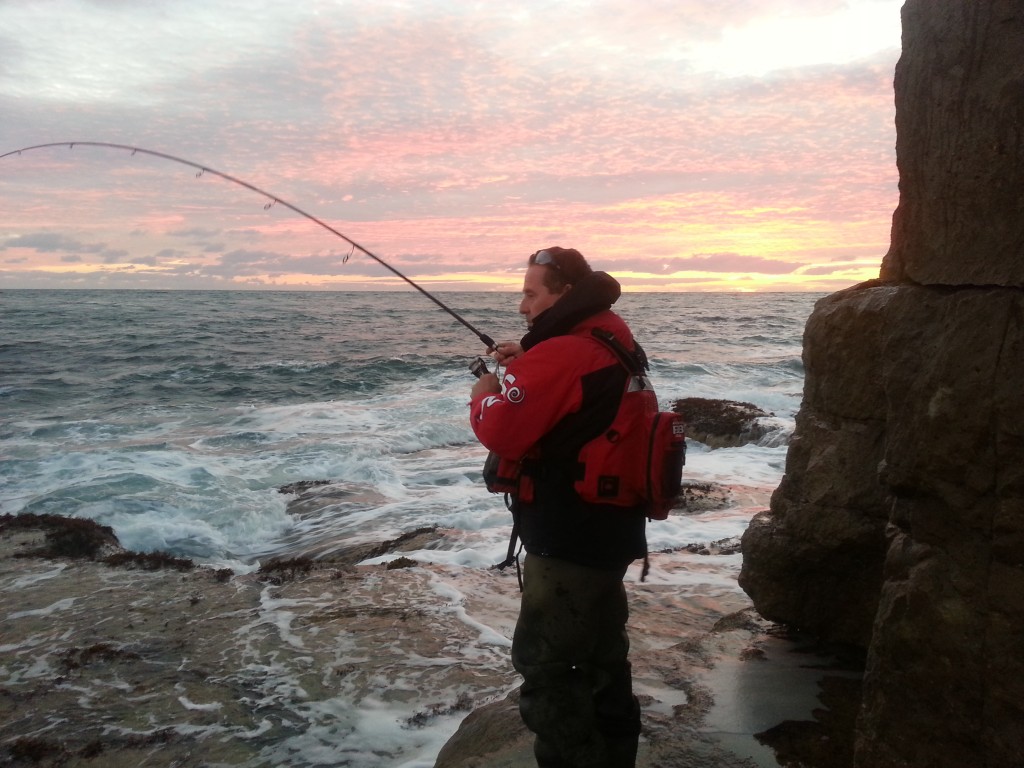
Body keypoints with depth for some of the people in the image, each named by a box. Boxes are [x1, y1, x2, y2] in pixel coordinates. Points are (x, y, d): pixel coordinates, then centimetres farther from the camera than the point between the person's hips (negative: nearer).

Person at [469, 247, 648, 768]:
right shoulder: (614, 344, 8)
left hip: (568, 540, -10)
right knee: (601, 656, 21)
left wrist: (485, 394, -4)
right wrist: (526, 365, 13)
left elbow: (500, 432, -23)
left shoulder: (561, 353, -21)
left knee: (544, 665, 1)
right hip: (609, 532, 10)